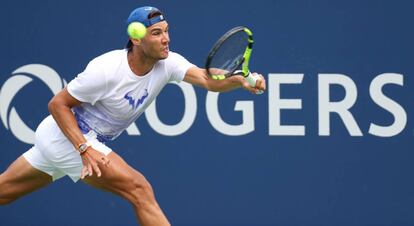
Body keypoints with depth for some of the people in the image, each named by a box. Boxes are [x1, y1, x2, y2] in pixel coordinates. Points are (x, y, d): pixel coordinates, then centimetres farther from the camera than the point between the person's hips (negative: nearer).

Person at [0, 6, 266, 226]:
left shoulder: (167, 64, -10)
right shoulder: (107, 69, -26)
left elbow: (209, 79, -24)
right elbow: (58, 104, -19)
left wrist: (239, 80, -46)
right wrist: (85, 149, -28)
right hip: (65, 135, -8)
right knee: (140, 190, -17)